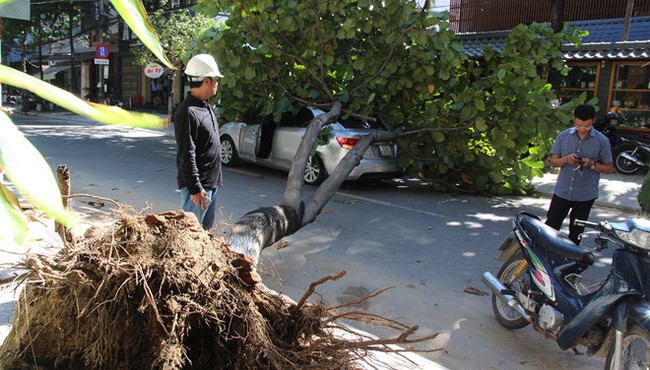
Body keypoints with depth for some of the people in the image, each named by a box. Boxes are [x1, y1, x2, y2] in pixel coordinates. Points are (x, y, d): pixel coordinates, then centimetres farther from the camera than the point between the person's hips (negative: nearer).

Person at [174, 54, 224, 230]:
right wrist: (195, 189, -22)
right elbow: (186, 155, -22)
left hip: (211, 184, 10)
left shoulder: (206, 106, 13)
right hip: (198, 187, -10)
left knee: (207, 232, 19)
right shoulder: (188, 111, -19)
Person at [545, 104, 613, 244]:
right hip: (562, 191, 1)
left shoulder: (602, 141, -6)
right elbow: (553, 161, 4)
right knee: (551, 225, 5)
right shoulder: (563, 136, -1)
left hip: (585, 195, -1)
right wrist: (566, 159, -18)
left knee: (576, 232, 12)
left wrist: (592, 164, -19)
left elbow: (608, 168, 1)